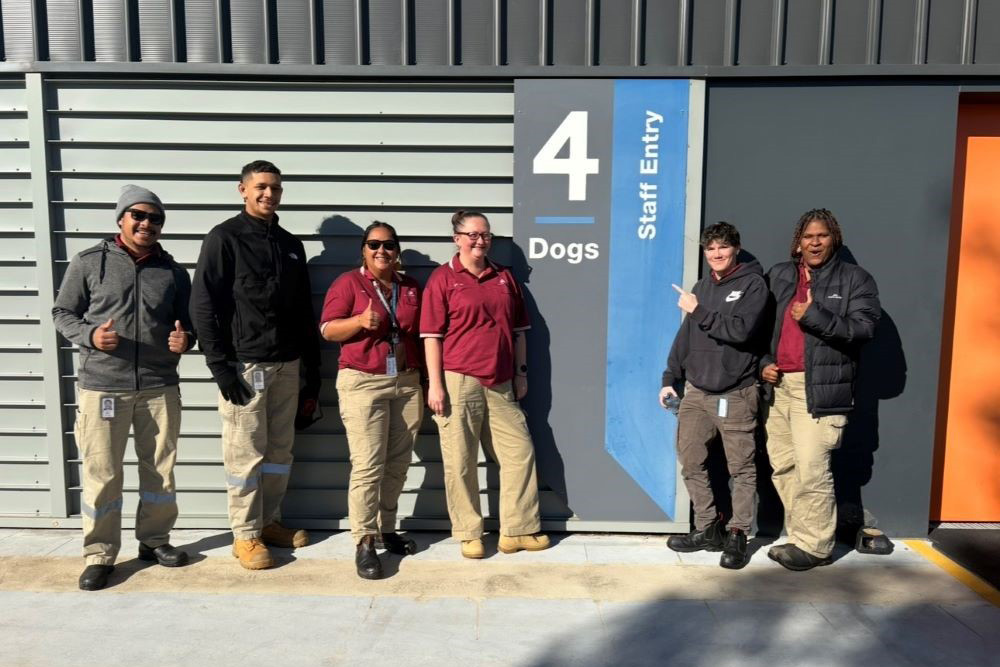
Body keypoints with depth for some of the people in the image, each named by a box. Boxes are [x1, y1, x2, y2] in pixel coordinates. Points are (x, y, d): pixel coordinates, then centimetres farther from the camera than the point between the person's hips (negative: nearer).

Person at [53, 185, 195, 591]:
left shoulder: (173, 272, 8)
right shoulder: (89, 263, 1)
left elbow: (188, 323, 14)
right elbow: (63, 313, 6)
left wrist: (186, 340, -9)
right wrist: (90, 336, -14)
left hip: (160, 387, 3)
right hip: (102, 386, -2)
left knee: (160, 469, 11)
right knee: (101, 474, 3)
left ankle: (154, 540, 29)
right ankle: (99, 554, 18)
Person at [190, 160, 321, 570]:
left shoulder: (291, 245, 14)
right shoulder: (224, 238, -3)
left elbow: (304, 313, 16)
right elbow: (203, 306, -9)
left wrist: (313, 372, 13)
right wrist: (220, 366, -14)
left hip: (286, 365, 6)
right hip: (244, 365, -6)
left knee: (280, 450, 12)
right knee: (245, 454, 1)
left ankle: (269, 521, 27)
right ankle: (246, 534, 13)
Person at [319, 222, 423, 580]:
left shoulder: (411, 287, 14)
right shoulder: (348, 283, 0)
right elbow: (327, 329, -5)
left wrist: (425, 382, 14)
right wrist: (360, 321, -23)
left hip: (407, 382, 5)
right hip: (363, 383, -5)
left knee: (397, 463, 9)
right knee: (367, 465, -8)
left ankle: (386, 529, 23)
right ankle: (364, 542, 0)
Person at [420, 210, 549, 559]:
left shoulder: (504, 277, 14)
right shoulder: (443, 278, 0)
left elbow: (518, 329, 18)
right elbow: (432, 335, -4)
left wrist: (521, 373, 14)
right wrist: (435, 384, -10)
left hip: (501, 385, 5)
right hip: (458, 382, -5)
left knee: (520, 452, 6)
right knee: (460, 462, 2)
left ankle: (518, 530, 19)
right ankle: (469, 535, 17)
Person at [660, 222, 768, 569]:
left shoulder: (753, 285, -3)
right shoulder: (702, 287, 15)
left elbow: (740, 330, -18)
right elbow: (685, 336, 17)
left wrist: (699, 311, -13)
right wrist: (671, 378, 13)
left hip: (735, 394, -6)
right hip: (695, 391, 6)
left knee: (742, 468, 1)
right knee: (691, 463, 6)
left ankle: (737, 534, 13)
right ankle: (708, 529, 19)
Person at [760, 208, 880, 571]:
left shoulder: (856, 279, 4)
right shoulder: (779, 276, 16)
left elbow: (863, 328, -9)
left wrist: (813, 316, -17)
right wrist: (764, 362, 7)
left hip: (819, 389, -5)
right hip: (779, 386, 5)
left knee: (812, 469, -9)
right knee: (782, 467, 8)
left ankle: (815, 546, 6)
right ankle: (798, 537, 21)